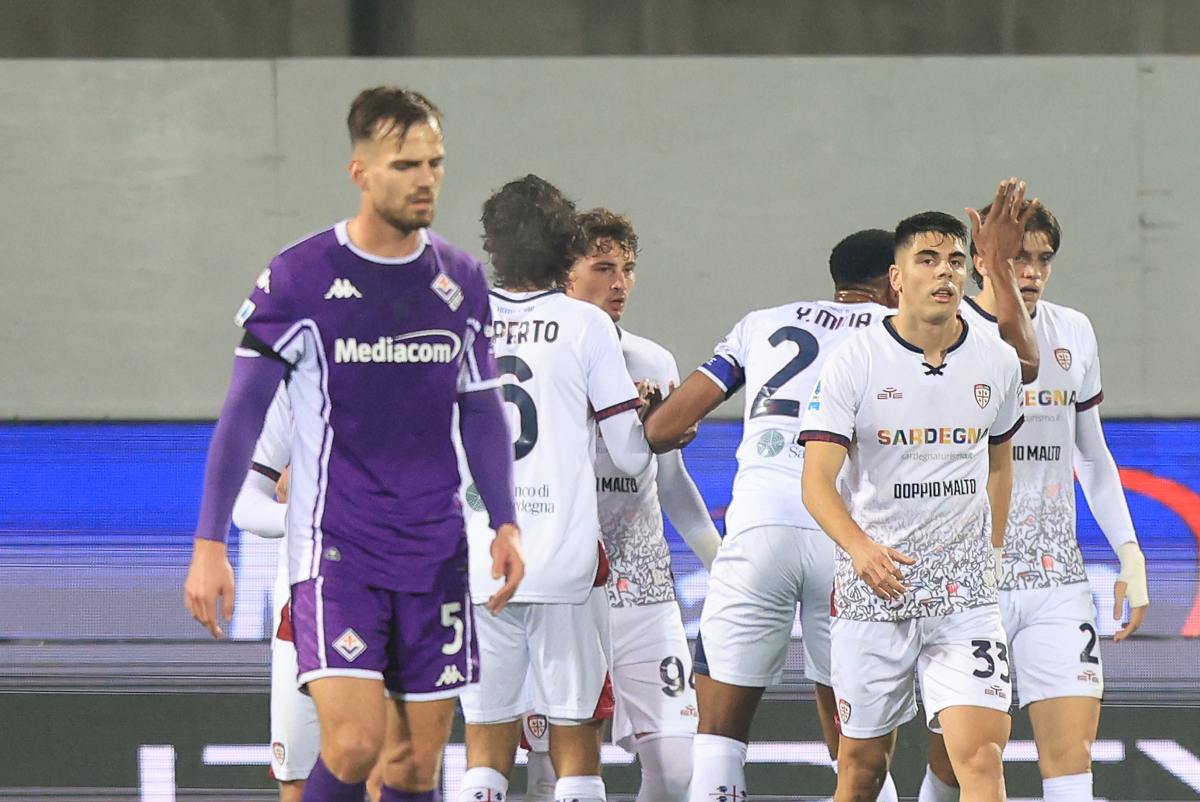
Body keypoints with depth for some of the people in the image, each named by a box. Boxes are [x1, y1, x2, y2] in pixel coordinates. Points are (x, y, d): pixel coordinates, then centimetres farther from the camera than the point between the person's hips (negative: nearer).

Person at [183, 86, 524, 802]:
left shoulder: (463, 281, 7)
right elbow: (244, 413, -2)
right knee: (353, 743, -19)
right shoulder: (297, 279, -6)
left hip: (435, 551, 4)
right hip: (334, 547, -4)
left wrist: (507, 523, 7)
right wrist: (209, 545, -6)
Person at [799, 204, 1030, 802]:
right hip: (870, 593, -1)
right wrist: (860, 547, -31)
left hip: (965, 596, 1)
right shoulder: (853, 362, -6)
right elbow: (817, 479, -13)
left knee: (981, 753, -15)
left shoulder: (997, 362, 4)